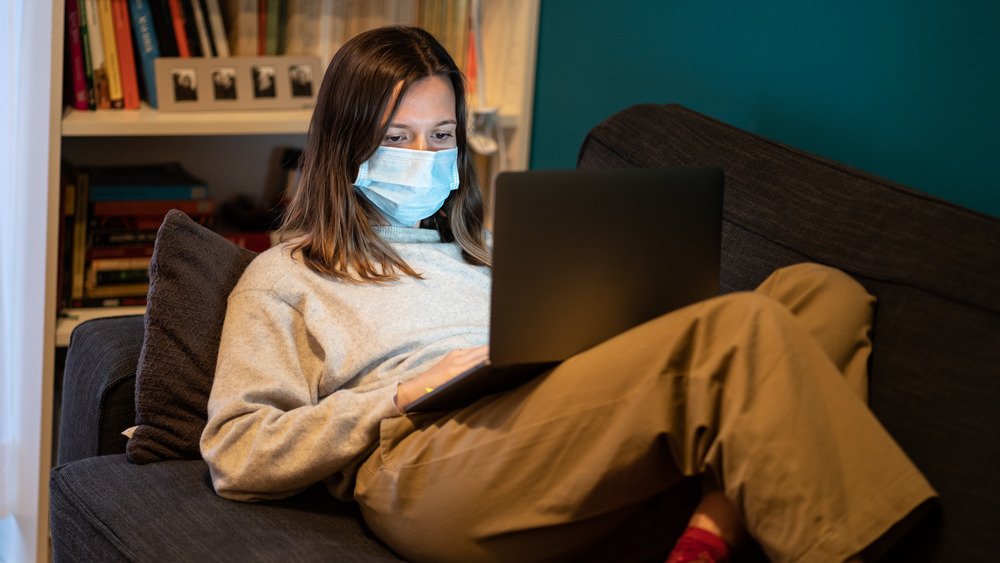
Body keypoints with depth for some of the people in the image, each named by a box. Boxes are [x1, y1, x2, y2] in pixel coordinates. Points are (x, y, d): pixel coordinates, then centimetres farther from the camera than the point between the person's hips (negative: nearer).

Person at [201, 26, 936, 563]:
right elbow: (236, 456, 6)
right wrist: (402, 398, -4)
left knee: (824, 291, -17)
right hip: (429, 469, -6)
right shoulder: (284, 278, 21)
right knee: (739, 325, -28)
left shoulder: (481, 250, 37)